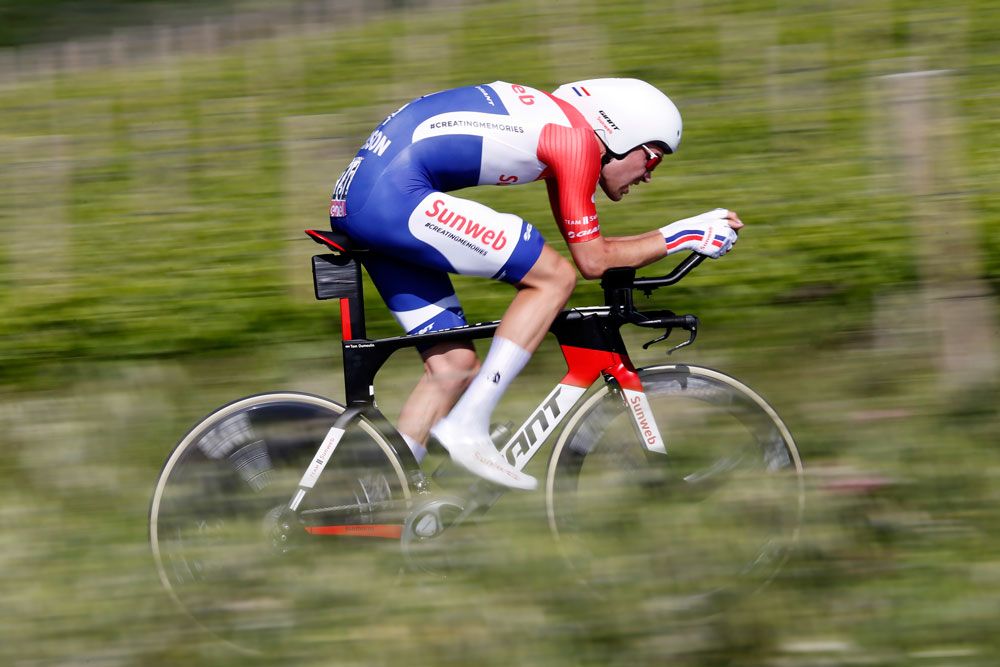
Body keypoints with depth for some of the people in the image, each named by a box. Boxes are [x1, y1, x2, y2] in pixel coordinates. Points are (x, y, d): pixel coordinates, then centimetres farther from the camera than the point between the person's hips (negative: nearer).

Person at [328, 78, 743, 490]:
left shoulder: (558, 122, 22)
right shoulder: (579, 140, -6)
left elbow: (586, 246, 28)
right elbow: (592, 261, -3)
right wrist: (681, 235, 6)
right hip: (396, 196, -10)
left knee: (454, 365, 12)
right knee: (553, 278, -7)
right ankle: (467, 426, -9)